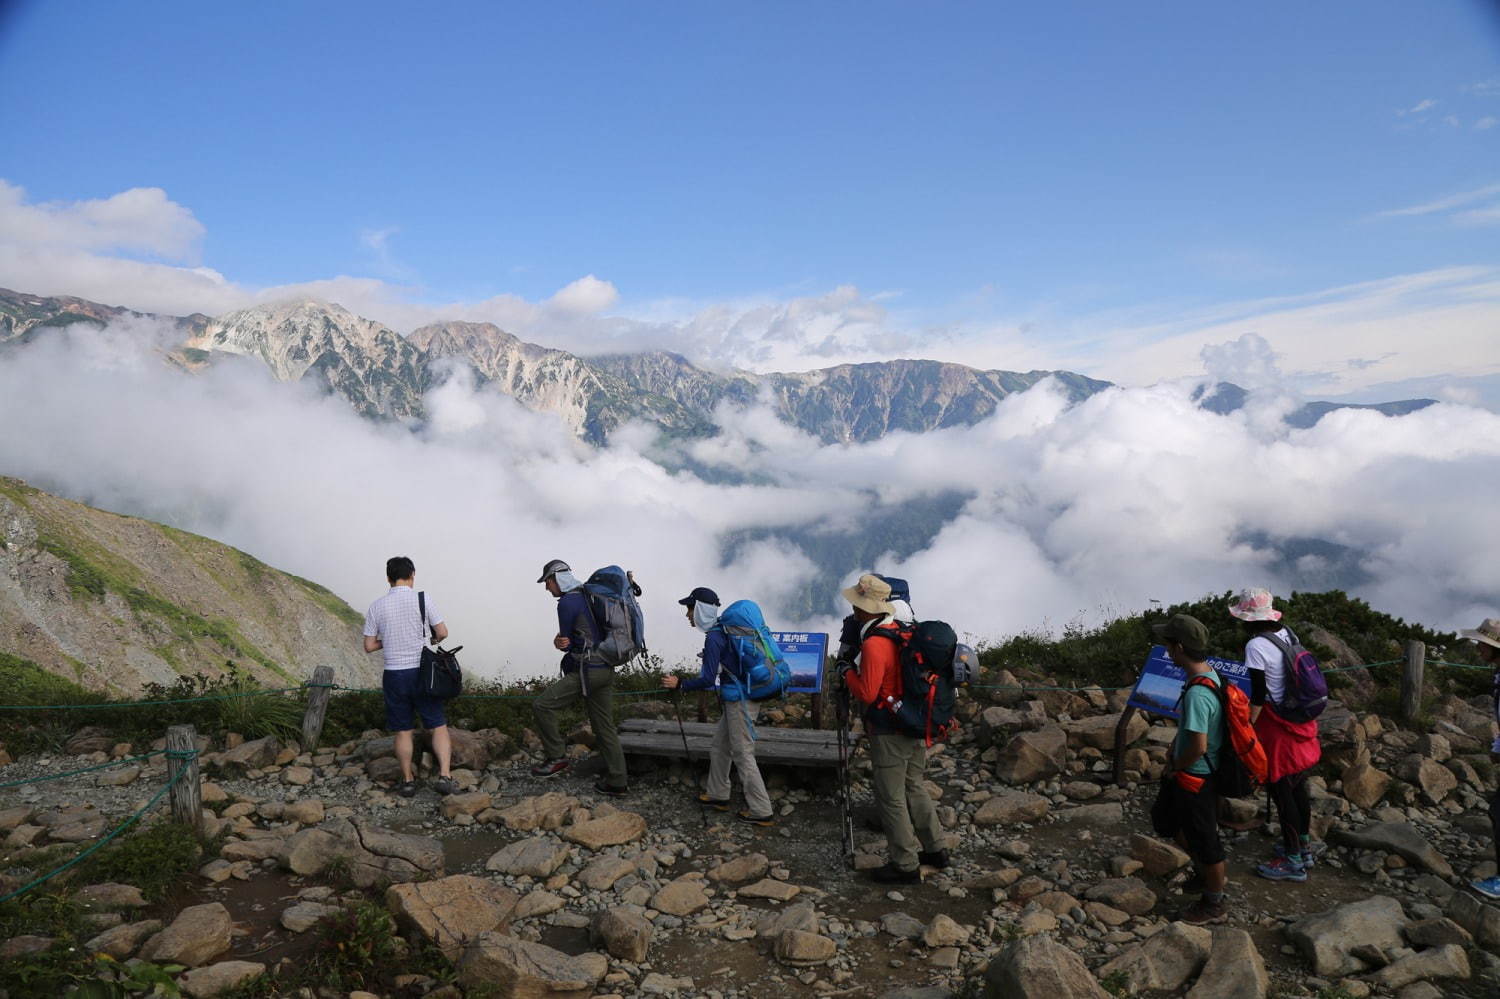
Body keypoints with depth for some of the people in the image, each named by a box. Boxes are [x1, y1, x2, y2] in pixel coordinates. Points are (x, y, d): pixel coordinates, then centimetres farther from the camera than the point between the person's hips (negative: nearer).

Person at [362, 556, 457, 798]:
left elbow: (369, 646, 3)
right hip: (421, 672, -2)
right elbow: (442, 632, -5)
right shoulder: (422, 599, -6)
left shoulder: (377, 606, 0)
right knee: (438, 726, 6)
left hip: (394, 674, 2)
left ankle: (408, 780, 19)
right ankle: (444, 775, -3)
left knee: (402, 731, 11)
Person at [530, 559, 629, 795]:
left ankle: (556, 758, 2)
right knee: (605, 727, 11)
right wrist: (560, 642, -2)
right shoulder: (588, 596, 18)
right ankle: (616, 782, 13)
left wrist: (562, 643, 16)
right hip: (606, 670, 9)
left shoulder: (567, 602, -11)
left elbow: (566, 642, -5)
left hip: (587, 671, -9)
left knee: (542, 705, -5)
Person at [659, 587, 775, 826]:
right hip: (739, 698, 10)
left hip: (741, 702, -10)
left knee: (743, 755, -3)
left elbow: (708, 680, -21)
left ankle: (762, 812, 3)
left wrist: (680, 684, -11)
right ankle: (718, 795, 32)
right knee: (719, 747, 19)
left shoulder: (713, 638, -18)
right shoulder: (723, 629, 11)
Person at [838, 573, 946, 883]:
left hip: (889, 733, -9)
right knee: (914, 788, 22)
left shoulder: (874, 644, -22)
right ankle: (935, 849, 32)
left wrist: (847, 672, -7)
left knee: (891, 799, 3)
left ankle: (906, 866, 11)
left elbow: (867, 693, -21)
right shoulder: (902, 632, 4)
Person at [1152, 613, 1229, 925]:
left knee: (1204, 840, 9)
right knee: (1166, 818, 26)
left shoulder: (1197, 694, -31)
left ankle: (1213, 905, 29)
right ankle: (1210, 873, 43)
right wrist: (1175, 747, 8)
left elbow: (1199, 747, -29)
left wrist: (1176, 767, -13)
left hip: (1197, 777, -10)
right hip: (1189, 772, 10)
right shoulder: (1211, 675, -1)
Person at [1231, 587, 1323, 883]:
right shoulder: (1286, 633, 1)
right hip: (1300, 720, 8)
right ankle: (1304, 846, 36)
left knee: (1281, 792, 4)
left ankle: (1293, 862, 14)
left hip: (1278, 725, -8)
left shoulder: (1256, 646, -22)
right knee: (1298, 787, 21)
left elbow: (1258, 696, -19)